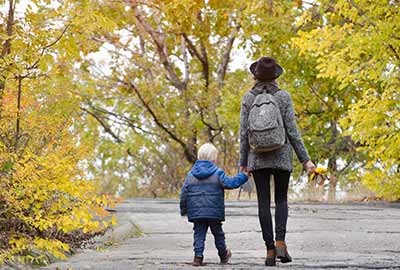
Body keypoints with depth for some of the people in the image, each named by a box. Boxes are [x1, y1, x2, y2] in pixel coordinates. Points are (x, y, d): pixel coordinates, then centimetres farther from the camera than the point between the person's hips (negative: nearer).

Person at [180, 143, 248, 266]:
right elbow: (230, 183, -13)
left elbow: (184, 193, 5)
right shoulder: (217, 173, -6)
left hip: (196, 212, 2)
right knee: (218, 233, 15)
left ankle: (198, 256, -9)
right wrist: (242, 176, 0)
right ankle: (223, 255, 30)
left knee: (199, 234, 6)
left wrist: (184, 210, 14)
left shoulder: (191, 174, 4)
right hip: (214, 212, -2)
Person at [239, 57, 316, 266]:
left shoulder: (248, 98, -1)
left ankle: (270, 250, 1)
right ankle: (280, 242, -8)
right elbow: (292, 131, -6)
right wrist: (305, 160, -1)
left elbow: (244, 133, -2)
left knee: (263, 202, 5)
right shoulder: (283, 97, -4)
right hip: (281, 155, 0)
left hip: (257, 157, 0)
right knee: (281, 200, 12)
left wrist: (243, 163, 5)